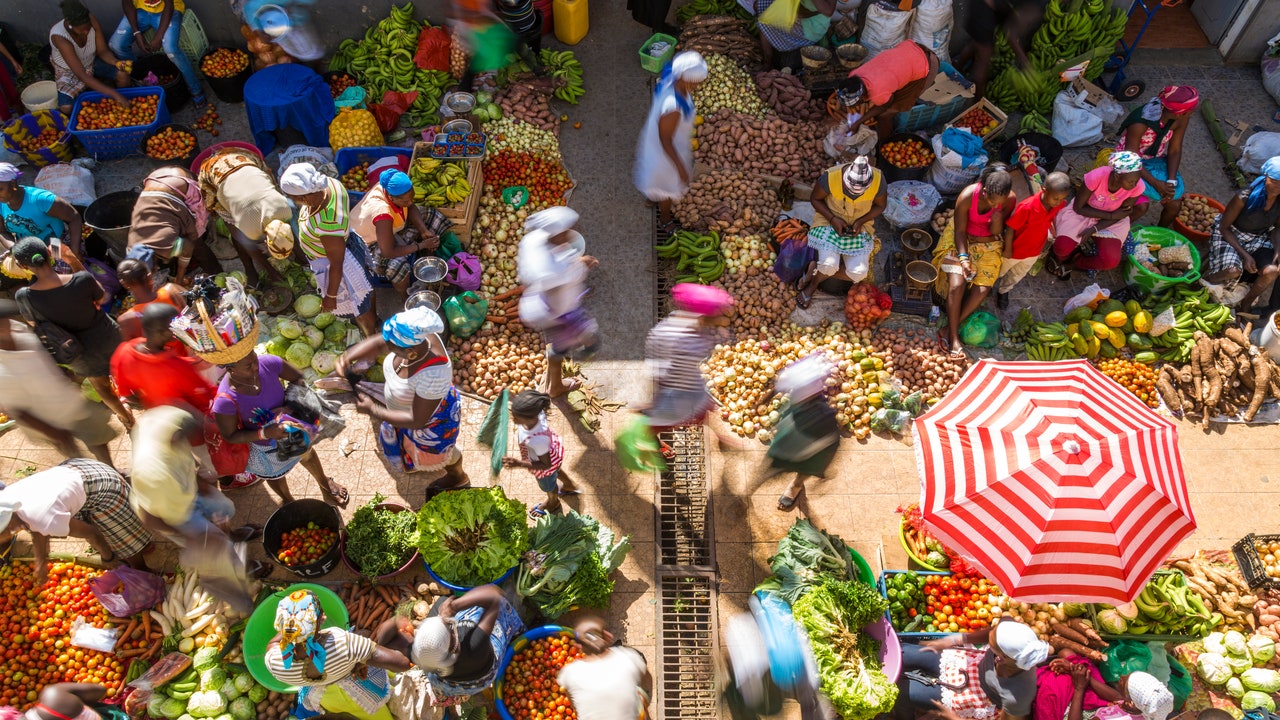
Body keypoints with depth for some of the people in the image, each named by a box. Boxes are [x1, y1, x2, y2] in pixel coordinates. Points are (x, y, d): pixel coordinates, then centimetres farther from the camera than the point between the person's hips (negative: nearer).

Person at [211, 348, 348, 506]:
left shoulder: (267, 363, -35)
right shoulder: (225, 401, -40)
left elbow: (299, 379, -17)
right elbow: (229, 436, -25)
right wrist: (265, 433, -37)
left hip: (292, 428, 2)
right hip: (264, 448, -2)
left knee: (307, 454, 34)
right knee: (274, 475, 31)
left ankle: (324, 483, 67)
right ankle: (288, 501, 67)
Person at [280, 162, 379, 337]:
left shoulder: (327, 226, -45)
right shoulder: (330, 183, -25)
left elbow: (337, 265, -29)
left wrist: (330, 296, -14)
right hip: (349, 246, 8)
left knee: (357, 306, 23)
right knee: (363, 288, 35)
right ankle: (373, 318, 65)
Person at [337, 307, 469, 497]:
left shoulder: (432, 375, -48)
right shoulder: (414, 336, -29)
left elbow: (417, 420, -36)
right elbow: (377, 344, -10)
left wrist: (373, 410, -30)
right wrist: (347, 357, -27)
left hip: (430, 421, -7)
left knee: (437, 454, 26)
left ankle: (458, 478, 61)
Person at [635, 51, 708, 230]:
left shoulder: (671, 79, -21)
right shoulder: (673, 108, -45)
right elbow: (665, 140, -32)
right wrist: (680, 167, -21)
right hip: (667, 151, -7)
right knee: (669, 186, 22)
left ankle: (652, 196, 67)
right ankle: (665, 219, 51)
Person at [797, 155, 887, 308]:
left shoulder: (878, 181, -20)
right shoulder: (830, 177, -26)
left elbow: (880, 205, -1)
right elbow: (815, 198, -8)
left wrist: (861, 221, -16)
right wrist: (833, 219, -20)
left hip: (859, 226, 3)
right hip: (830, 220, -2)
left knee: (859, 272, -16)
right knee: (829, 264, -28)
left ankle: (816, 270, 6)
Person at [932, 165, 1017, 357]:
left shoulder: (1010, 199, -19)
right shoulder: (967, 196, -27)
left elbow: (996, 233, -10)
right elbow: (960, 230, -18)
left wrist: (997, 221, -32)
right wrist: (963, 258, -29)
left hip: (988, 244, 3)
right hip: (961, 240, -3)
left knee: (982, 290, -14)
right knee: (957, 284, -22)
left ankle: (949, 331, -6)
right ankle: (953, 337, -13)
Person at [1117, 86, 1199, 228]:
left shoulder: (1181, 119, -15)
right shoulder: (1140, 123, -33)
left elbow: (1174, 151, -6)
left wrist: (1171, 181, -20)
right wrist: (1156, 183, -30)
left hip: (1156, 161, 5)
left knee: (1175, 204, -9)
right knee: (1141, 206, -25)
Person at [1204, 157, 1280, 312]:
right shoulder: (1244, 198, -26)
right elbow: (1224, 227, -16)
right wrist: (1244, 255, -20)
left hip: (1258, 239, 5)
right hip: (1230, 235, -5)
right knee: (1233, 271, -33)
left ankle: (1246, 304, 5)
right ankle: (1204, 281, 1)